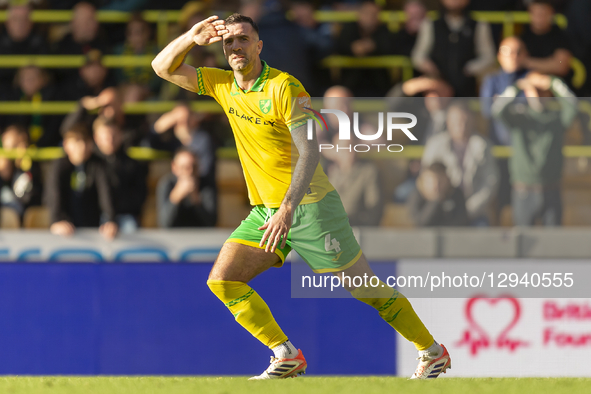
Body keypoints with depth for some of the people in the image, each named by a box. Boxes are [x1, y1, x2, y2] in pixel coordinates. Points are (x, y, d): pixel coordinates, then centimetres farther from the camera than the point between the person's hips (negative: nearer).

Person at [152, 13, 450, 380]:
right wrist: (191, 38, -12)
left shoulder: (284, 87, -17)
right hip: (265, 209, 7)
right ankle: (287, 356, -1)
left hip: (309, 205, -7)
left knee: (365, 287, -2)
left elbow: (310, 150, -25)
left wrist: (288, 208, -35)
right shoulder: (222, 85, 4)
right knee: (222, 280, -6)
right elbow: (163, 67, 8)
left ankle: (433, 352, 11)